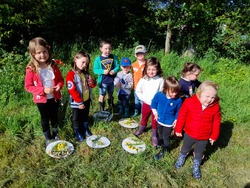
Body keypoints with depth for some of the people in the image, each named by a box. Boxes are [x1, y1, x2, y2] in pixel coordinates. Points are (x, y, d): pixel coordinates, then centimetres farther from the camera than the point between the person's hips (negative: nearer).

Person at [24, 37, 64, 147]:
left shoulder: (53, 66, -8)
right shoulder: (31, 69, -17)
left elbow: (60, 79, 4)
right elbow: (28, 86, -12)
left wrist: (59, 85, -18)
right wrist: (43, 90, -24)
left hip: (54, 97, 3)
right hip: (41, 99, -2)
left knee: (54, 116, 21)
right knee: (45, 118, 16)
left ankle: (55, 133, 46)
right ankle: (48, 137, 38)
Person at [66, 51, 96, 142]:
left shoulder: (85, 73, 2)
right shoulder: (71, 74, -19)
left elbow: (92, 85, 11)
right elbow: (72, 90, -21)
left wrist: (92, 82, -14)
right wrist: (79, 102, -19)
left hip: (87, 100, 6)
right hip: (77, 102, -6)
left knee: (85, 116, 23)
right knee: (76, 118, 15)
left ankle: (86, 128, 43)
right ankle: (77, 132, 33)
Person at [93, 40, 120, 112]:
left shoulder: (114, 57, -4)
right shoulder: (98, 59, -11)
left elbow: (118, 66, 0)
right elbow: (95, 70, -10)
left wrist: (114, 70, -20)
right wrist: (103, 71, -26)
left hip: (112, 80, 3)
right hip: (103, 81, -2)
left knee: (110, 94, 21)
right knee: (102, 95, 7)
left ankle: (111, 107, 41)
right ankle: (101, 109, 24)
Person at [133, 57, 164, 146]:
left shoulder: (160, 80, -17)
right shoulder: (143, 80, -12)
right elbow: (138, 91, -4)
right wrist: (144, 99, -11)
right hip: (146, 104, 2)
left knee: (155, 121, 14)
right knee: (144, 117, 25)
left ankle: (154, 135, 33)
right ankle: (142, 128, 50)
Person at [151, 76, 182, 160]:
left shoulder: (178, 100, -25)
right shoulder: (159, 95, -23)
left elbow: (178, 111, -8)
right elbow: (153, 103, -4)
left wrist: (176, 120, -9)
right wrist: (155, 112, -5)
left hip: (169, 123, -3)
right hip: (159, 120, 3)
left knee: (166, 137, 13)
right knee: (160, 133, 29)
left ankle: (164, 150, 37)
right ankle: (160, 144, 58)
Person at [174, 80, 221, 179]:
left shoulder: (216, 107, -18)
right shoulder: (189, 102, -23)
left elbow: (216, 122, -4)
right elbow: (181, 116, -12)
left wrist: (214, 136, 3)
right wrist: (178, 129, -5)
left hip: (204, 137, 1)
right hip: (189, 134, 0)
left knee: (199, 153, 24)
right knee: (185, 149, 27)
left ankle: (196, 166, 51)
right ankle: (181, 158, 56)